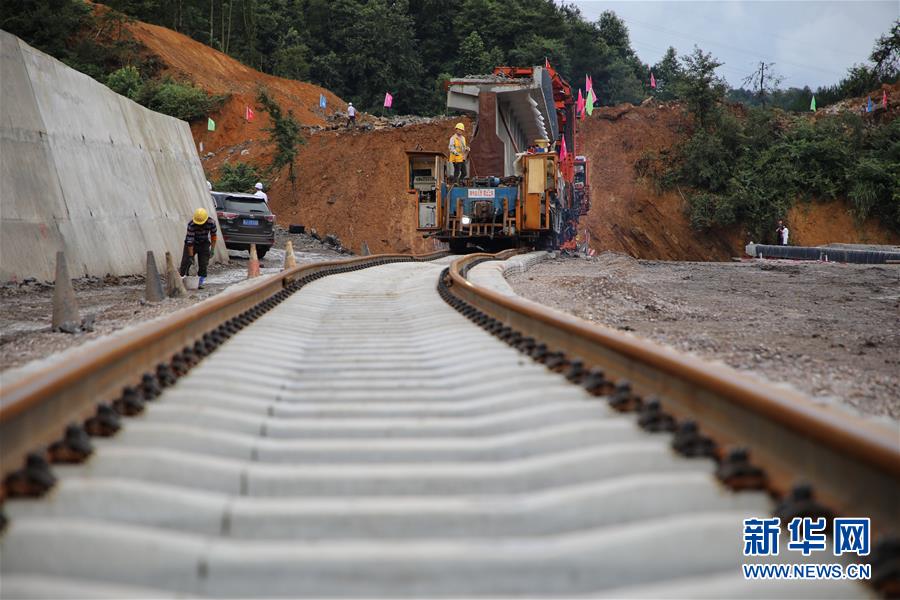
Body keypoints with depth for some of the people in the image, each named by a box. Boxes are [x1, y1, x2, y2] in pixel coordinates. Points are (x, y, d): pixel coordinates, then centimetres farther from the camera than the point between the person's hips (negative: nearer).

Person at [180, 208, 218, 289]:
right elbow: (190, 242, -29)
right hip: (192, 244, -2)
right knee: (186, 262, -7)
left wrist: (212, 250, -7)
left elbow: (213, 235, -6)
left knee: (203, 264, -5)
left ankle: (200, 283, 3)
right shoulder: (191, 225, -31)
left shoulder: (211, 223, -23)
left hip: (204, 244, 2)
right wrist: (191, 256, -28)